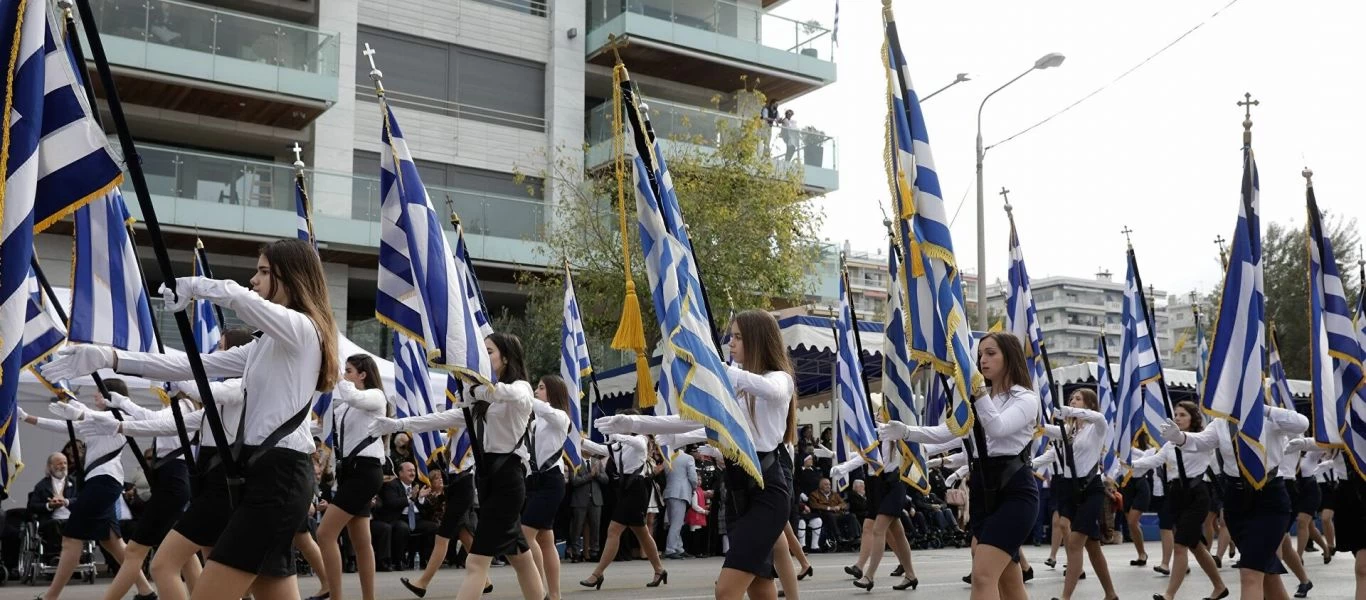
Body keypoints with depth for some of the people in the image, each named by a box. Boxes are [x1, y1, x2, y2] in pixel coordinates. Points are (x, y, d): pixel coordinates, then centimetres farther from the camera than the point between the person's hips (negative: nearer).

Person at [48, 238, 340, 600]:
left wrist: (189, 285, -3)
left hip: (278, 475, -10)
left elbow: (235, 296, -23)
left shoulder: (301, 328, -7)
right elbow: (191, 366, 16)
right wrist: (110, 358, 8)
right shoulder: (267, 344, 21)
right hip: (266, 472, 10)